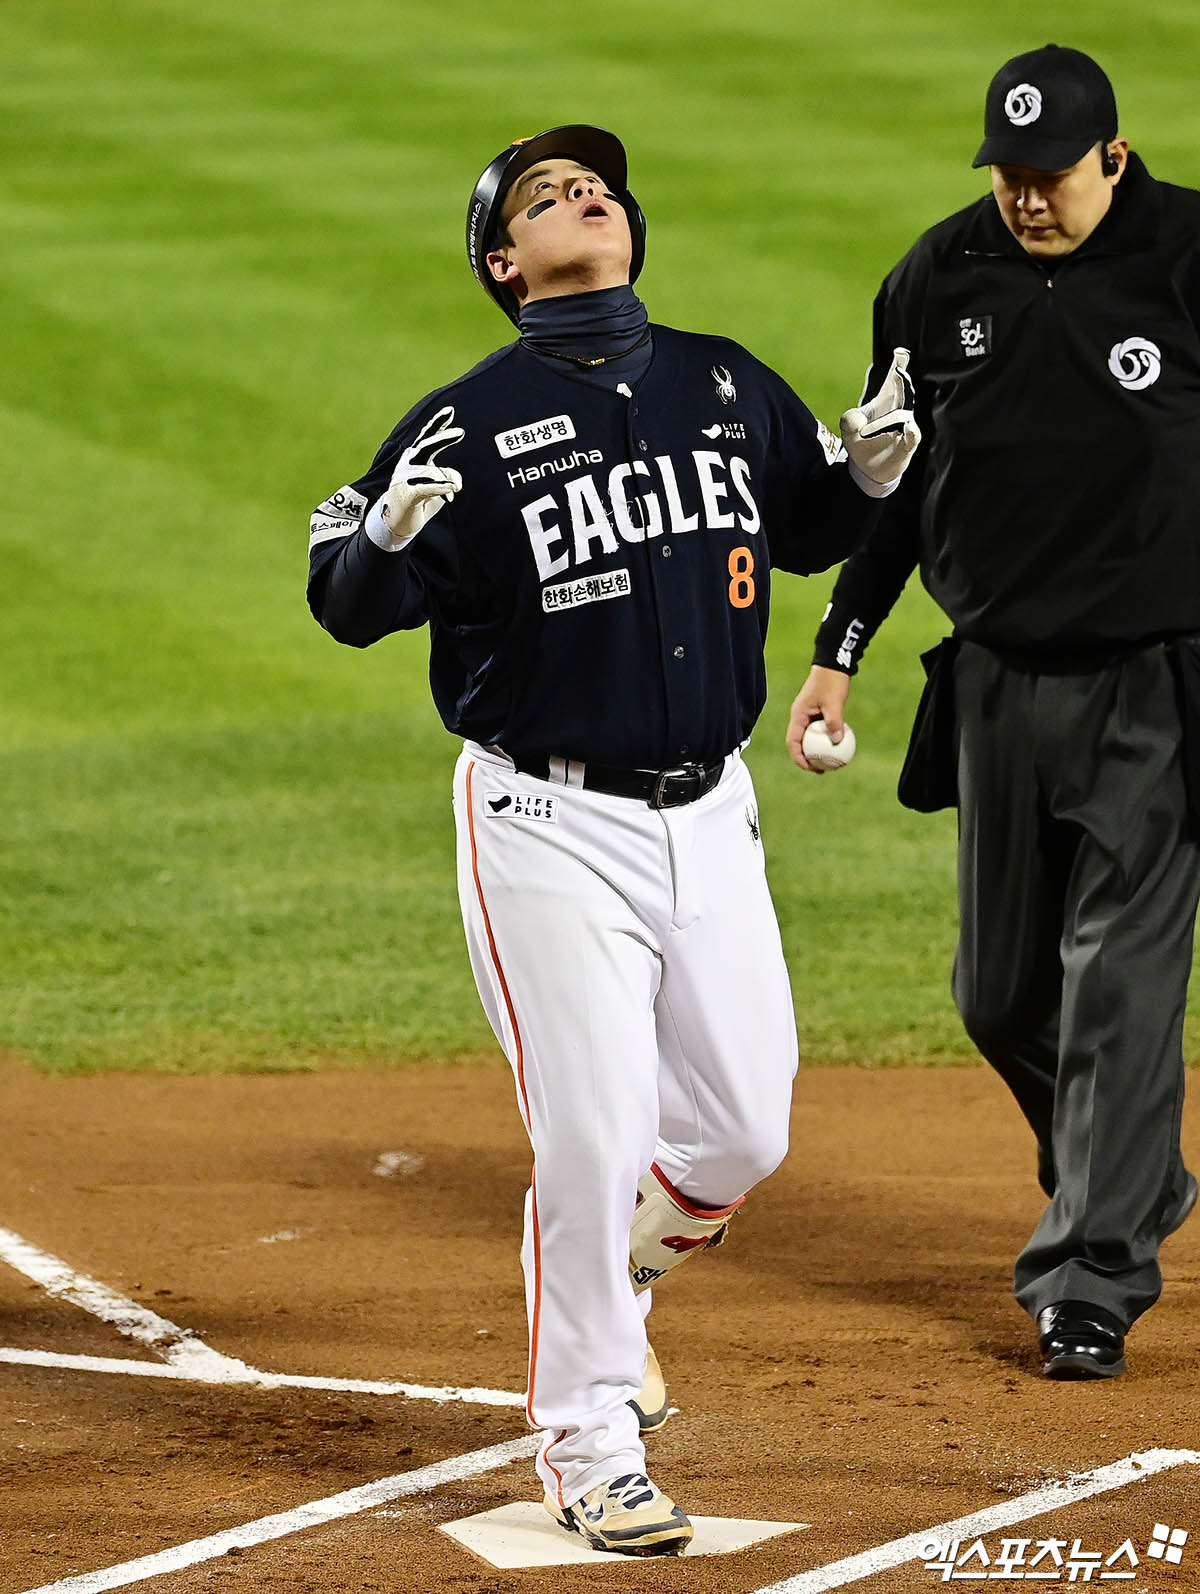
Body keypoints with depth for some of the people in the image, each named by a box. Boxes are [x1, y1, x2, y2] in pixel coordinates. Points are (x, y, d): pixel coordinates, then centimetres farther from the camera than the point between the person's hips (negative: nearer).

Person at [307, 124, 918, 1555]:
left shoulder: (728, 387, 7)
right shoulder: (472, 421, -7)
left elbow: (804, 533, 21)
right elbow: (350, 607, -7)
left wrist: (873, 468, 0)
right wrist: (391, 532, -29)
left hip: (709, 815, 5)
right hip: (551, 829, -5)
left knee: (745, 1129, 7)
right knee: (593, 1138, -6)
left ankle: (609, 1279, 38)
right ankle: (586, 1445, 10)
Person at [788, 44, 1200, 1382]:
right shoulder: (940, 278, 3)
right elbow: (897, 474, 13)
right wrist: (838, 653, 10)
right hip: (999, 682, 5)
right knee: (1000, 992, 11)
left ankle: (1091, 1281, -2)